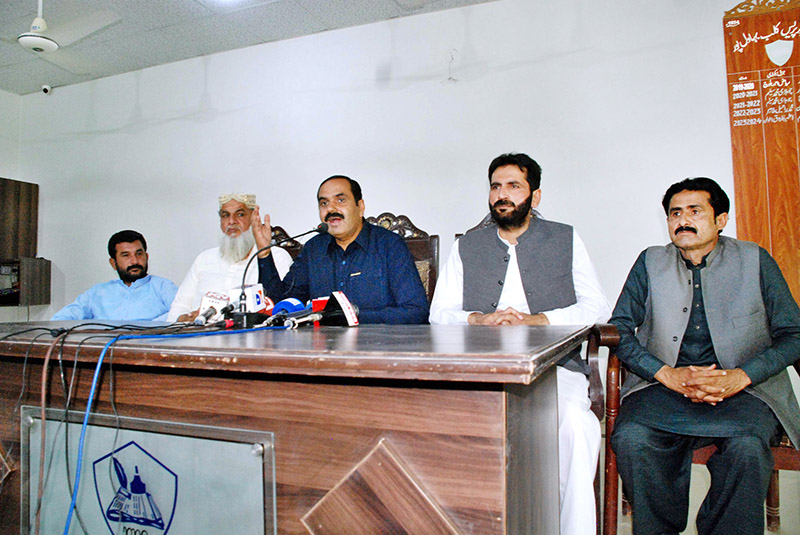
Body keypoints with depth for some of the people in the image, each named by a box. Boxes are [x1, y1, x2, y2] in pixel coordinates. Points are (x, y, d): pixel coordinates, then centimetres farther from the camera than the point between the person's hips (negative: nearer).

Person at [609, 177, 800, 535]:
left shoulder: (755, 260, 10)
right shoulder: (650, 262, 12)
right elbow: (619, 329, 4)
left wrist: (739, 378, -12)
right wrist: (669, 375, -11)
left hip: (743, 389, 0)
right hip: (663, 385, 1)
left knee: (747, 447, -32)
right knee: (629, 439, -28)